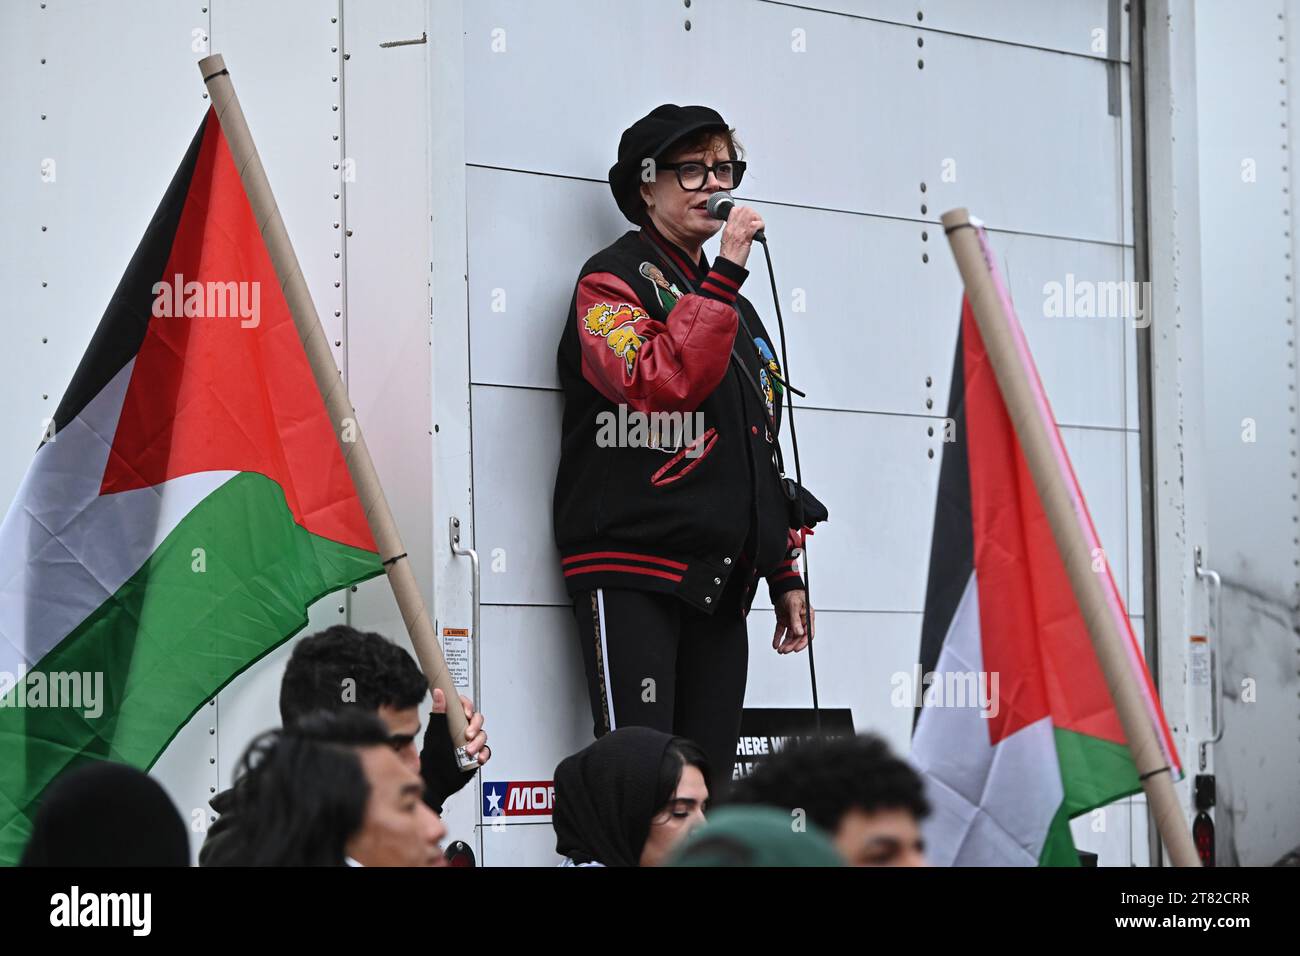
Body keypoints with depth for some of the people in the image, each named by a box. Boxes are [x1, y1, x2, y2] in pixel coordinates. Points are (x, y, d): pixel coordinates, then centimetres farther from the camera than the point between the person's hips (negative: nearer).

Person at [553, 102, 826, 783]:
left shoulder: (739, 313, 24)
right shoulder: (613, 280, 0)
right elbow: (659, 382, -21)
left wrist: (785, 576, 20)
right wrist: (724, 275, -17)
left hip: (721, 586, 7)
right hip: (630, 575, -7)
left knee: (711, 781, 4)